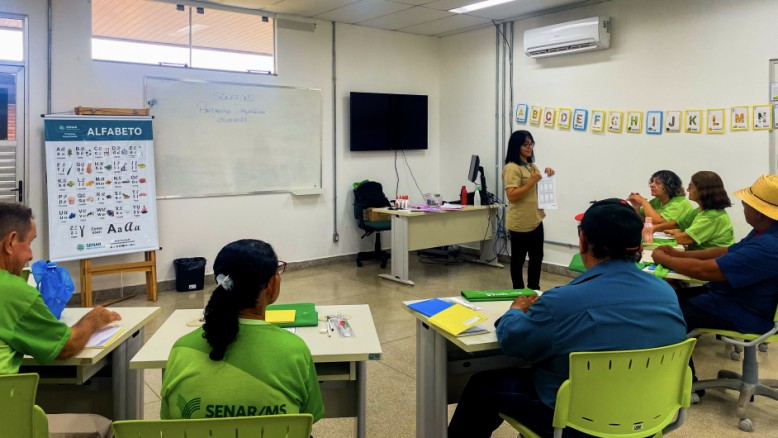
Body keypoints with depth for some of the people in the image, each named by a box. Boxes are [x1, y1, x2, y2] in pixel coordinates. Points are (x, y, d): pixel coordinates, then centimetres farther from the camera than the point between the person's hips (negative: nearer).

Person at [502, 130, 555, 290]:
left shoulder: (531, 165, 14)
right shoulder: (512, 168, -14)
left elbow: (539, 187, 26)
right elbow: (511, 196, -22)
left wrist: (546, 176, 7)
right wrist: (532, 181, -23)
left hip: (536, 220, 9)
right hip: (520, 223, -9)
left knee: (537, 257, 15)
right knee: (518, 258, 2)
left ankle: (534, 290, 27)